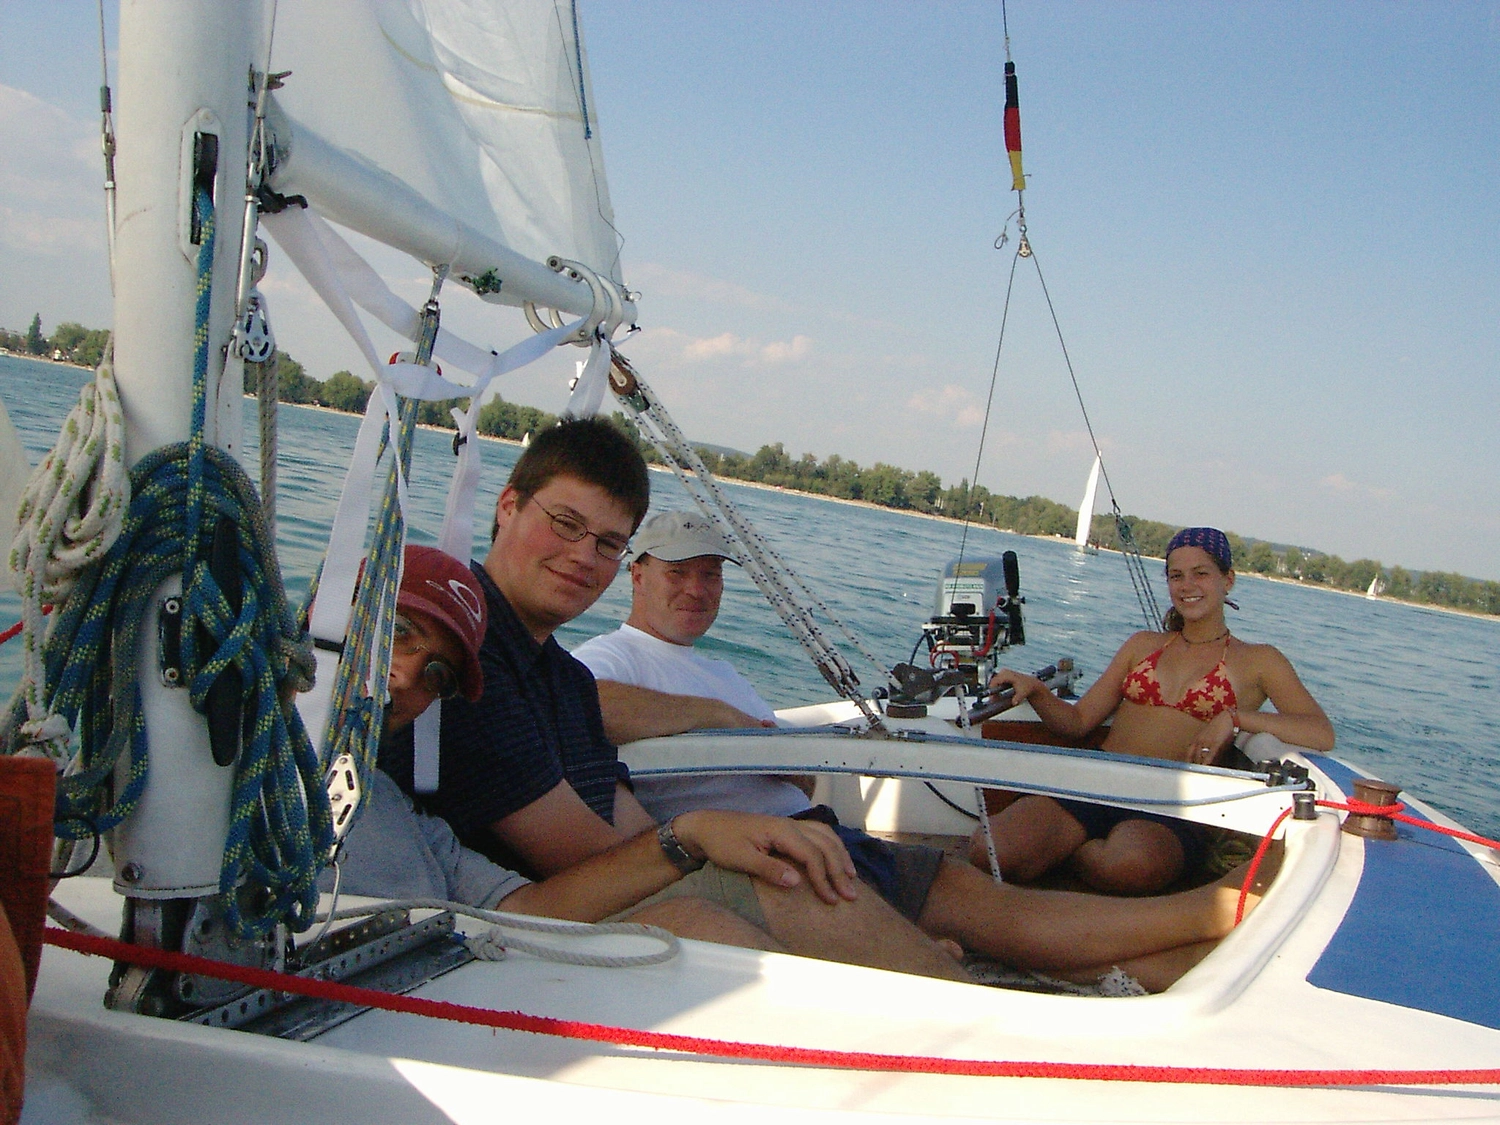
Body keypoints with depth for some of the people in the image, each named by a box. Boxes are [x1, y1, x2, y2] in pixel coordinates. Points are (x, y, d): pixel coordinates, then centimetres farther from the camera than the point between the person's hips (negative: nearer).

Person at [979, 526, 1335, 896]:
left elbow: (1322, 734, -3)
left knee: (1129, 865, -41)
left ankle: (1062, 848, -11)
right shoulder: (1143, 646, 24)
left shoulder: (1258, 661, 12)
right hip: (1095, 787, 2)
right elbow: (1078, 721, 18)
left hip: (1171, 808, -2)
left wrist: (1234, 719, -15)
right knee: (990, 850, -30)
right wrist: (1034, 689, -1)